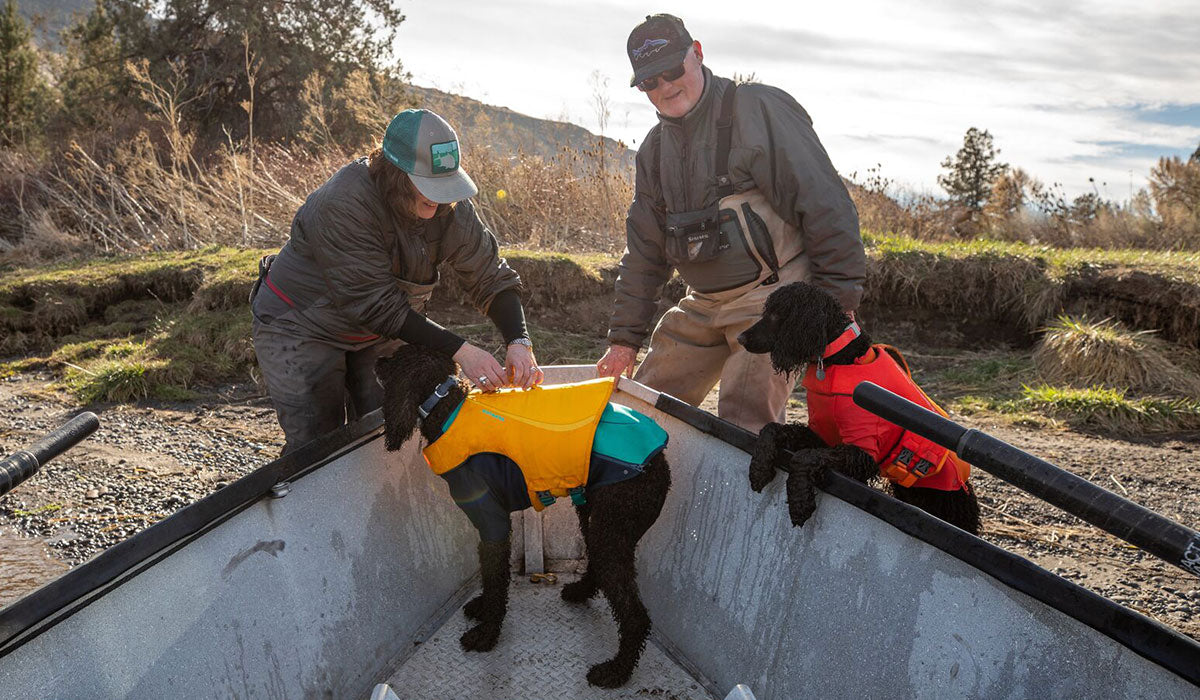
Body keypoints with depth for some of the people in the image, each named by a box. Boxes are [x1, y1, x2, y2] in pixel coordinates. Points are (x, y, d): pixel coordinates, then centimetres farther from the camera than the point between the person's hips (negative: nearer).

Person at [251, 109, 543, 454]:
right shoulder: (343, 204, -34)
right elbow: (375, 306, -35)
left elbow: (492, 277, -11)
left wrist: (519, 341, -28)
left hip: (380, 333, 6)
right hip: (301, 325, -5)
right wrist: (458, 350, -37)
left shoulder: (450, 208, -16)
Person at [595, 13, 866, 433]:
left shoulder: (760, 111, -11)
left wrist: (838, 302, -16)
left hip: (773, 298, -7)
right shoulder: (655, 149, 12)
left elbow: (826, 206, -14)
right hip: (702, 305, 7)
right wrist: (625, 337, 11)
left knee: (744, 426, -16)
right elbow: (643, 251, 15)